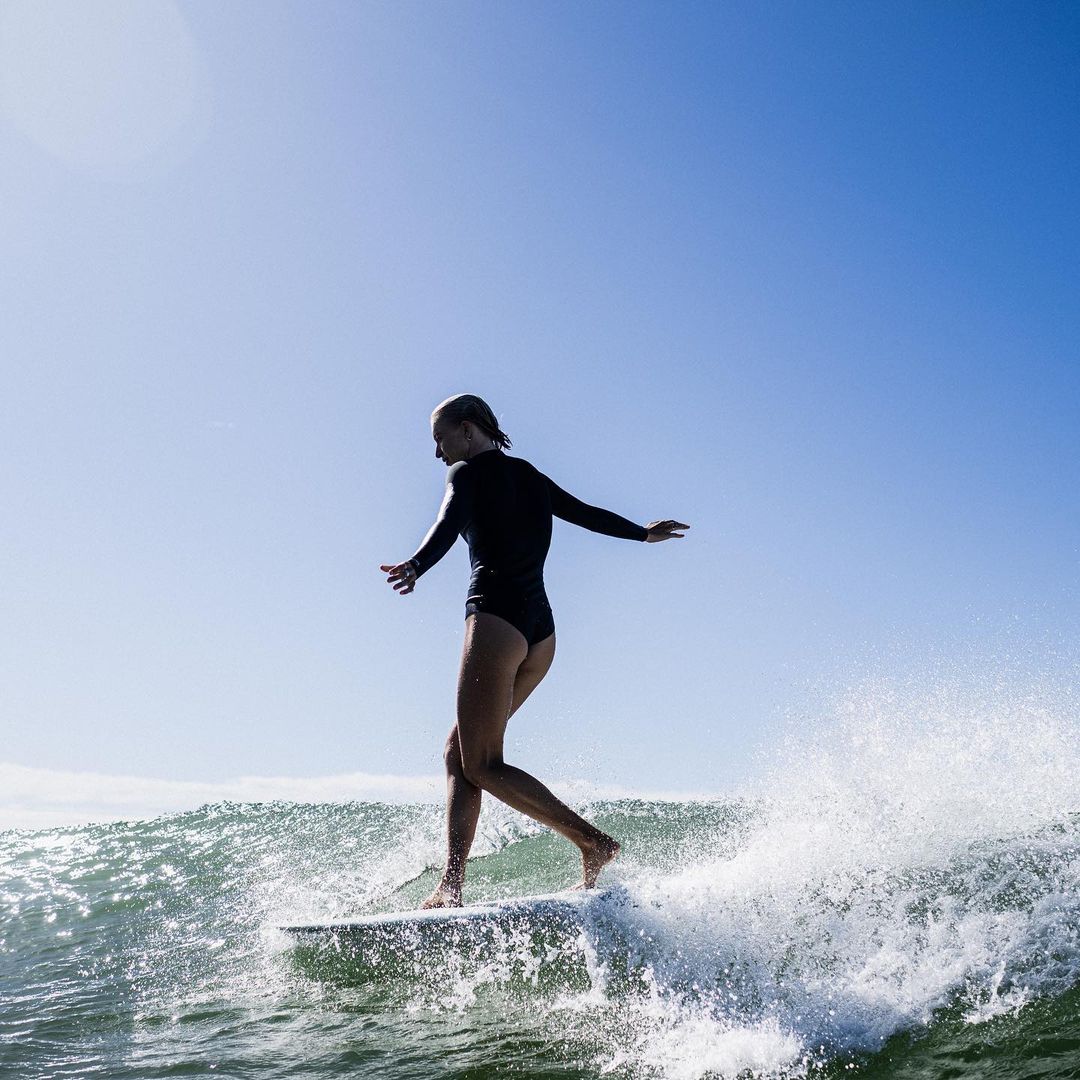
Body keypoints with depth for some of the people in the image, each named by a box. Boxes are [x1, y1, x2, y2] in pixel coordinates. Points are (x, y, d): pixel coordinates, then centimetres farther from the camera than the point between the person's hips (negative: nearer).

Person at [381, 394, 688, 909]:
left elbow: (451, 522, -20)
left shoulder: (468, 472, 1)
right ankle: (451, 884, -1)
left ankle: (594, 843, -10)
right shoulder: (528, 475, 22)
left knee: (482, 765, -8)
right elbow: (587, 514, 34)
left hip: (496, 615, -9)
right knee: (458, 751, 7)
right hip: (540, 627, 9)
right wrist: (644, 533, 51)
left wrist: (416, 567, -39)